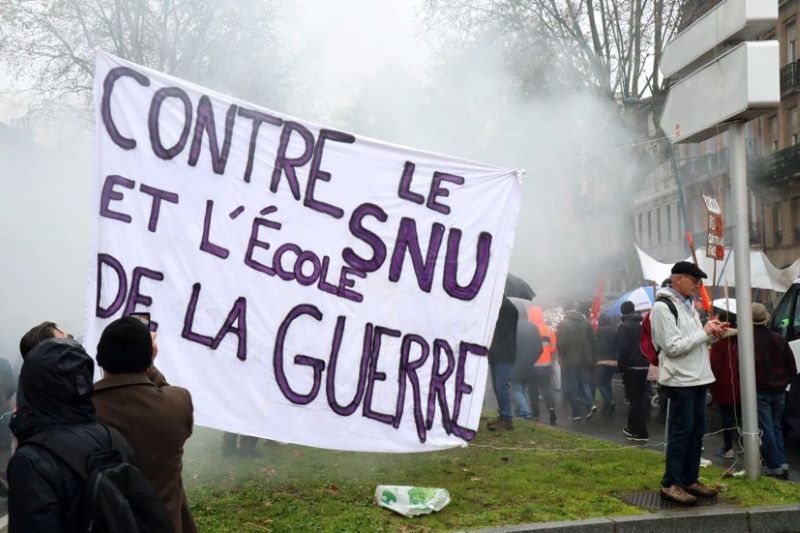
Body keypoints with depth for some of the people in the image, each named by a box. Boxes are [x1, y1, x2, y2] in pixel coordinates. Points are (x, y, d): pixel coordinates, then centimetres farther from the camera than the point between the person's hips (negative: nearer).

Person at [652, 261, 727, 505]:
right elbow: (674, 347, -19)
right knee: (681, 432, -5)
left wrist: (712, 334, 2)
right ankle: (671, 484, 3)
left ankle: (690, 479, 21)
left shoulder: (688, 305, 15)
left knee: (697, 431, 12)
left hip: (698, 378, 9)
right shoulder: (662, 307, -14)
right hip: (679, 380, -9)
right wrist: (704, 332, -14)